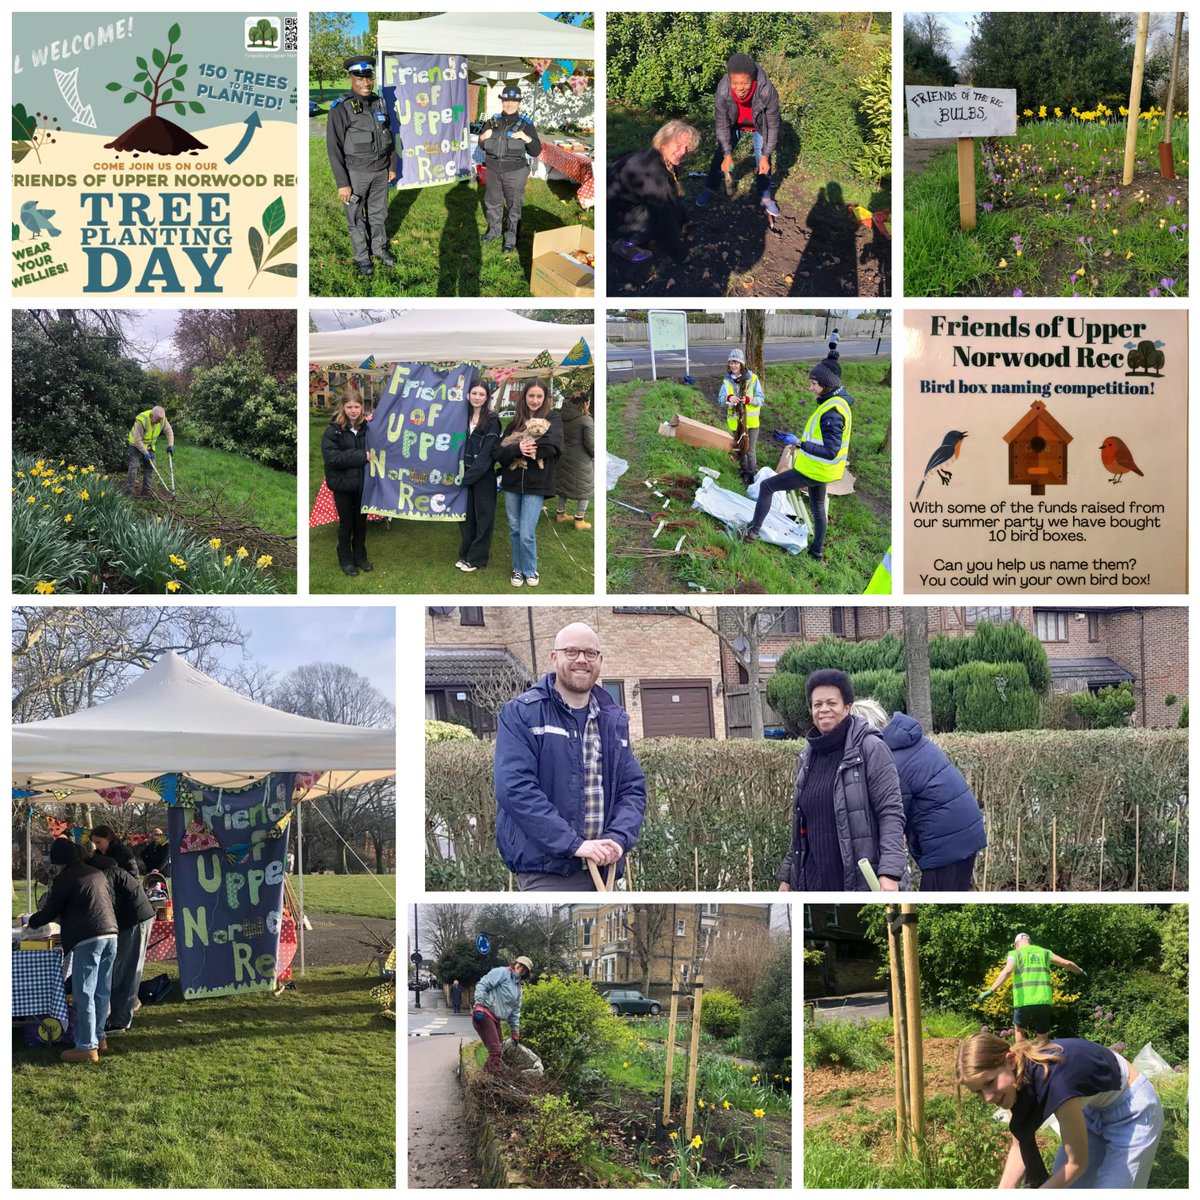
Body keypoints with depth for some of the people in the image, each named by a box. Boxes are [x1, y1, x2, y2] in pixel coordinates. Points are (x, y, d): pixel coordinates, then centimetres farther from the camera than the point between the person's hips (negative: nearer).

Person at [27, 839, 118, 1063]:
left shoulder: (64, 880, -3)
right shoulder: (98, 874, 19)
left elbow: (50, 912, 3)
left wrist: (32, 922, 25)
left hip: (87, 940, -7)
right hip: (111, 935, 7)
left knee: (84, 995, -4)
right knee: (101, 992, 16)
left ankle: (87, 1047, -4)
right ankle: (98, 1037, 23)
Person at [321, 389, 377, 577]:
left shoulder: (367, 426, -3)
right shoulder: (334, 430, -11)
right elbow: (331, 456, -20)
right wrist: (363, 456, -23)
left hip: (363, 482, 3)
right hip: (343, 483, -3)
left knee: (361, 520, 14)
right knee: (346, 522, 10)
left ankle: (360, 556, 30)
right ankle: (345, 559, 23)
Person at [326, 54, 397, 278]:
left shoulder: (380, 104, 3)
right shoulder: (341, 108, -16)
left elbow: (389, 137, 15)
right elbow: (334, 147, -15)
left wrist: (392, 167, 14)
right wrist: (342, 183, -17)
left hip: (380, 171, 5)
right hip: (355, 173, -5)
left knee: (379, 213, 17)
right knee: (356, 217, 7)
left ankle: (379, 248, 34)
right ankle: (361, 257, 21)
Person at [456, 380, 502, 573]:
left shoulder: (492, 420, -9)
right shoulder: (464, 417, 8)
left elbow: (488, 452, -14)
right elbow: (460, 446, 12)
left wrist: (470, 475, -17)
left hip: (484, 476, -5)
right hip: (466, 473, 5)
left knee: (483, 517, 3)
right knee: (467, 516, 11)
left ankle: (477, 558, 9)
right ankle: (465, 554, 21)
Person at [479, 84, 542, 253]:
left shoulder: (525, 124, -7)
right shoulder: (492, 121, 3)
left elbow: (536, 152, -6)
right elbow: (482, 147, 14)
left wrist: (527, 138, -24)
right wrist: (483, 137, -9)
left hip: (515, 173, -4)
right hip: (493, 170, 4)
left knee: (514, 206, 2)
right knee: (492, 202, 19)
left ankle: (511, 239, 14)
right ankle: (494, 230, 39)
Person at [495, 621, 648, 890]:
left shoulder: (614, 720, 14)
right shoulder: (520, 714, -5)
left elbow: (633, 788, 11)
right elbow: (515, 788, -15)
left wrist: (618, 838, -10)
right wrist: (574, 843, -21)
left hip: (602, 866, 6)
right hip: (546, 870, -6)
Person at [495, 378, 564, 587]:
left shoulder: (552, 418, 0)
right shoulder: (515, 423, 10)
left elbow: (553, 446, -17)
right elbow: (499, 452, 0)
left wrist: (527, 450, -13)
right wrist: (517, 449, -19)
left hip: (536, 484, -4)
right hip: (512, 483, 4)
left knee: (527, 534, -7)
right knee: (514, 530, 10)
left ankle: (530, 571, 14)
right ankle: (518, 569, 26)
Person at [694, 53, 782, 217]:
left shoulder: (767, 91, -43)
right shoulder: (722, 91, -39)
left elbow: (773, 125, -27)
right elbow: (722, 125, -23)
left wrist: (765, 156, -23)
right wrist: (727, 156, -24)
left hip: (759, 125, -1)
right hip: (734, 123, 1)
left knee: (763, 161, 4)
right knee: (721, 154, 7)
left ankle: (765, 197, 24)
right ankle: (709, 189, 28)